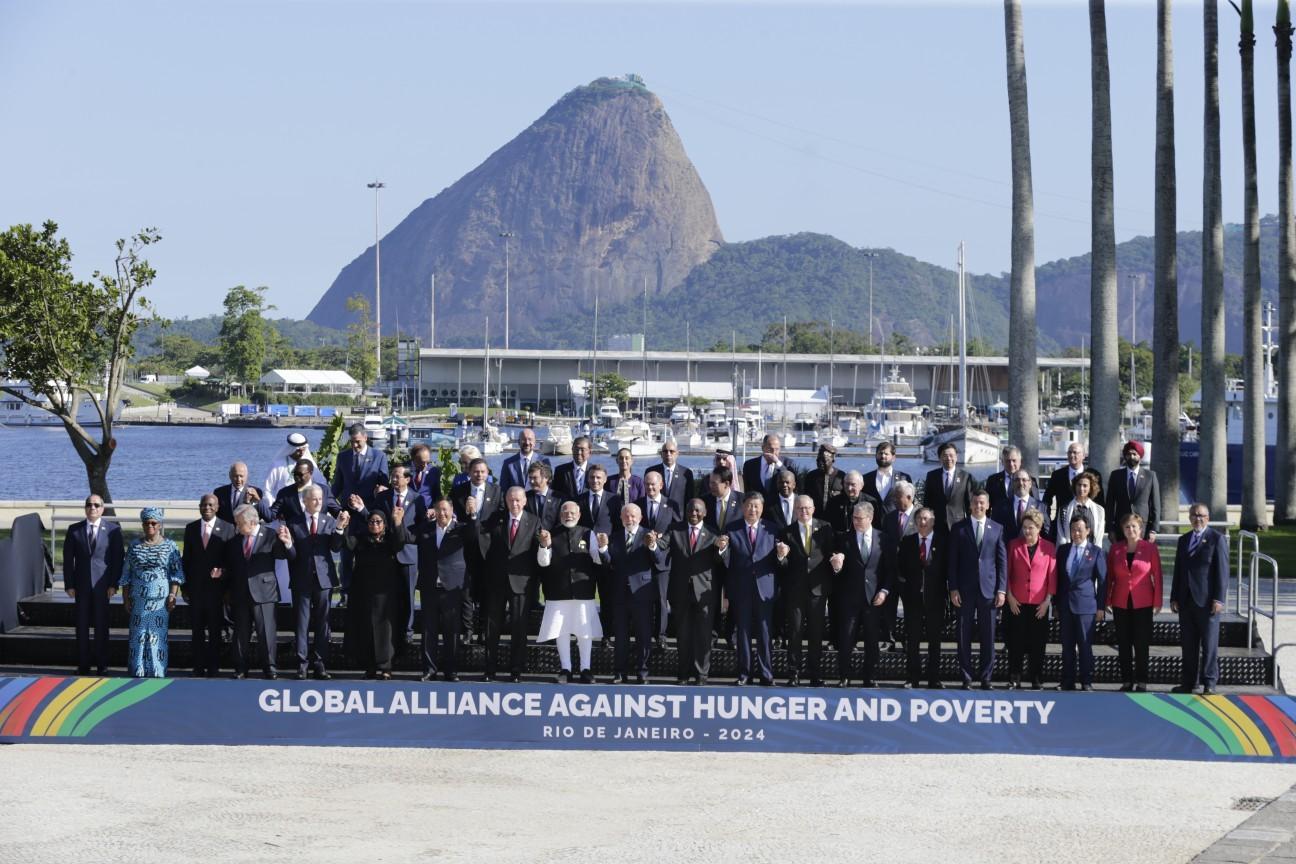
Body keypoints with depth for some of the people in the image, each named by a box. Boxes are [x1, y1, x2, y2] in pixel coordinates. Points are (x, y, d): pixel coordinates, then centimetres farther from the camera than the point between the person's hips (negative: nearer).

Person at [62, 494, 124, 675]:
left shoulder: (113, 530, 1)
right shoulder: (74, 530, 6)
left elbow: (118, 559, 0)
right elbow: (68, 559, 6)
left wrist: (114, 584, -7)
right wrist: (69, 585, -2)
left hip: (102, 585, -2)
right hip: (81, 585, 2)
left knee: (101, 626, 1)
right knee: (82, 626, 3)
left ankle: (102, 665, 6)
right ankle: (83, 665, 8)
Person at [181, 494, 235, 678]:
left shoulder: (227, 529, -1)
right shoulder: (191, 528, 8)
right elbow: (186, 558, 9)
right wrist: (184, 586, 5)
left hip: (216, 586, -2)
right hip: (196, 586, 2)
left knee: (215, 629, 3)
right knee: (197, 628, 6)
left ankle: (213, 667, 10)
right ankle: (198, 667, 12)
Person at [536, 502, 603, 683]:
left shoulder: (588, 534, 5)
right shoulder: (552, 535, 4)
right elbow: (543, 562, -1)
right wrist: (545, 545, -18)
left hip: (583, 591, 0)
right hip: (558, 592, 0)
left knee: (585, 632, 2)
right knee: (561, 631, 4)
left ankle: (586, 669, 9)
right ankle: (565, 669, 12)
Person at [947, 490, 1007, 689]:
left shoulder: (997, 529, 8)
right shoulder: (959, 529, 6)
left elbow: (1002, 561, 6)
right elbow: (953, 561, 4)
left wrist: (1002, 589, -1)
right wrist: (953, 589, -3)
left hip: (988, 589, 0)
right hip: (965, 590, 0)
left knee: (988, 636, 1)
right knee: (964, 636, 1)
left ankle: (986, 678, 8)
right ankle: (966, 678, 7)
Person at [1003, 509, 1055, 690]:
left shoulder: (1049, 548, 2)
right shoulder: (1014, 545, 4)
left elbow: (1052, 576, 3)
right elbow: (1007, 572, 5)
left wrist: (1047, 600, -3)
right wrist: (1009, 596, -3)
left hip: (1039, 604, -1)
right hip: (1017, 603, 1)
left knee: (1037, 644, 3)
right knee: (1015, 643, 1)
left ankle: (1037, 680, 9)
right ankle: (1014, 680, 6)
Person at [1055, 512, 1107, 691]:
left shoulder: (1096, 552, 1)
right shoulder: (1063, 550, 12)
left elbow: (1102, 580, 1)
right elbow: (1057, 577, 14)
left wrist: (1101, 606, -3)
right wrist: (1056, 604, 10)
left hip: (1085, 604, -4)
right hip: (1065, 604, 4)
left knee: (1085, 645, -3)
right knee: (1067, 645, 6)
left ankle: (1087, 682, 1)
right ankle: (1068, 681, 11)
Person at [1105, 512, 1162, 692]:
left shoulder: (1150, 548, -2)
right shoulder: (1116, 548, 5)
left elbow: (1157, 575, -1)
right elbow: (1109, 575, 7)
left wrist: (1157, 602, -5)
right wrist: (1106, 600, 0)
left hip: (1142, 603, -2)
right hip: (1121, 603, 3)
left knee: (1141, 644, 0)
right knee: (1123, 643, 5)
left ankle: (1141, 681, 5)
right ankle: (1126, 681, 10)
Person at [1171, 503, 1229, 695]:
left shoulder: (1217, 539, -2)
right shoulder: (1184, 540, 15)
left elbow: (1222, 571, -7)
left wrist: (1218, 599, -13)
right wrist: (1174, 598, 10)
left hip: (1207, 600, -5)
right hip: (1186, 600, 5)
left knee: (1209, 643, -2)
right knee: (1188, 644, 8)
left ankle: (1209, 683, 2)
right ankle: (1189, 682, 13)